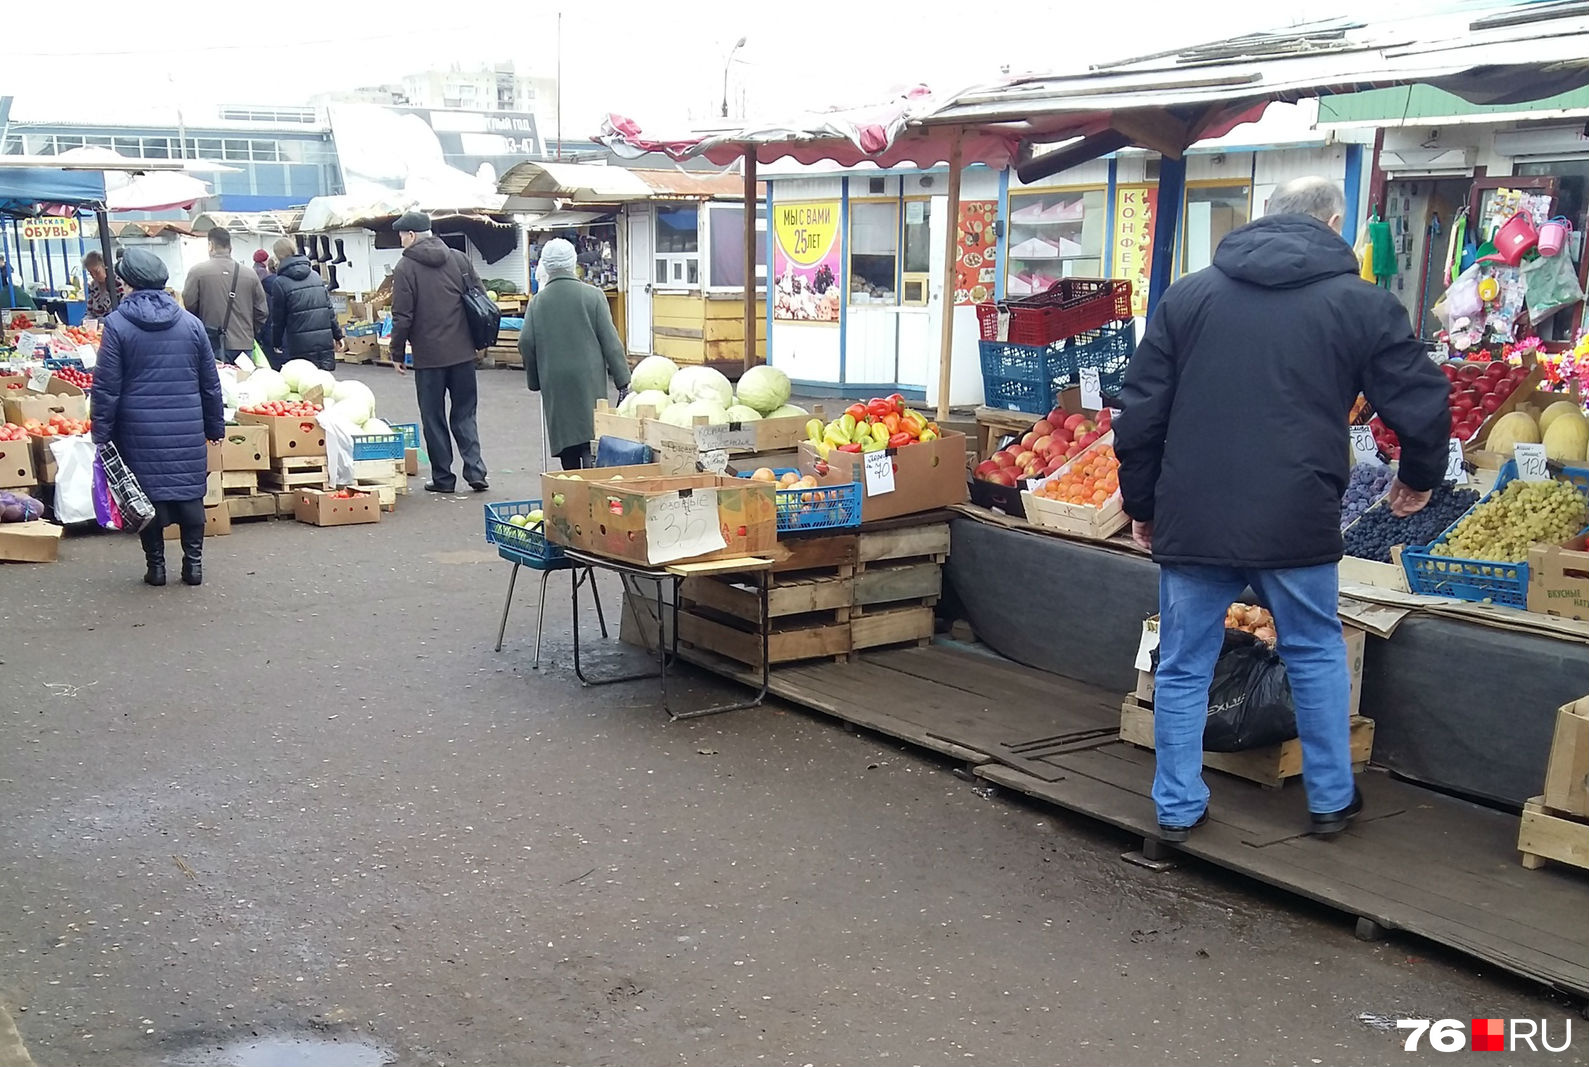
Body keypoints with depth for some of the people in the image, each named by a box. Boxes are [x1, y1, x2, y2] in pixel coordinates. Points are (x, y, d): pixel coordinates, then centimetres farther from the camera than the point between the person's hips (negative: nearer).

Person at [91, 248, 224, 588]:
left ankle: (155, 563, 12)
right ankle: (193, 561, 13)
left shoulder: (117, 323, -6)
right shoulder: (190, 322, 3)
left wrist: (102, 434, -1)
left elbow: (106, 386, -7)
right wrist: (215, 426, 16)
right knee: (189, 491, 10)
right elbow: (211, 383, 8)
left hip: (140, 428, -2)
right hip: (187, 429, 2)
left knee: (147, 494, 6)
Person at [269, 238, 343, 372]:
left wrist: (276, 343, 12)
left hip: (299, 347, -5)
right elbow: (329, 308, 11)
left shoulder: (280, 283, -5)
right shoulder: (315, 276, 10)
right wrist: (337, 335, 16)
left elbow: (278, 318, 0)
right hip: (325, 342, 5)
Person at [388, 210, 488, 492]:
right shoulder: (458, 259, 6)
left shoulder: (405, 267, -7)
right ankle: (475, 471, 0)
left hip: (428, 355, -4)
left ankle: (442, 477, 10)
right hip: (463, 352, 4)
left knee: (434, 418, 7)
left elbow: (402, 317, -10)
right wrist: (475, 339, 16)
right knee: (465, 414, 11)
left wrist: (397, 353, 1)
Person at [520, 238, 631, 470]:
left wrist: (535, 379, 16)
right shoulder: (593, 296, -4)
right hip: (589, 379, -2)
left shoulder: (537, 301, 2)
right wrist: (623, 379, -1)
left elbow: (526, 344, 2)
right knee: (590, 434, -1)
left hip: (555, 383, 2)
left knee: (565, 436, 10)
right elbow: (610, 340, -5)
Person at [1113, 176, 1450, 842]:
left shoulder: (1188, 294, 6)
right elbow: (1420, 404, 3)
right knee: (1316, 654, 19)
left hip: (1190, 519, 1)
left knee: (1183, 667, 12)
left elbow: (1140, 411, 6)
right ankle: (1331, 799, 28)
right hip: (1297, 522, -1)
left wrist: (1141, 502, 15)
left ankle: (1178, 809, 19)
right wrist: (1419, 477, 22)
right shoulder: (1360, 304, 1)